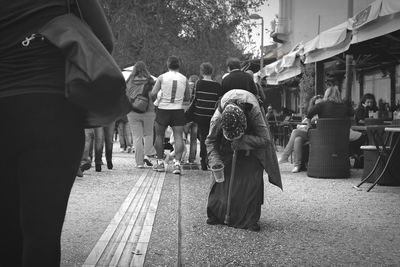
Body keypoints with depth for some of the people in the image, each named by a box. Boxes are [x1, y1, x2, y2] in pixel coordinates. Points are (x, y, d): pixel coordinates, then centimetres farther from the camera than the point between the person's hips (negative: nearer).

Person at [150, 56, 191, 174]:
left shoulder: (162, 77, -3)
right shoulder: (184, 79, 4)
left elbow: (153, 94, -9)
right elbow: (188, 98, 10)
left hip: (163, 109, -1)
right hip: (178, 110, 1)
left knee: (159, 136, 13)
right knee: (178, 137, -1)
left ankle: (160, 163, 18)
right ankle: (177, 163, -14)